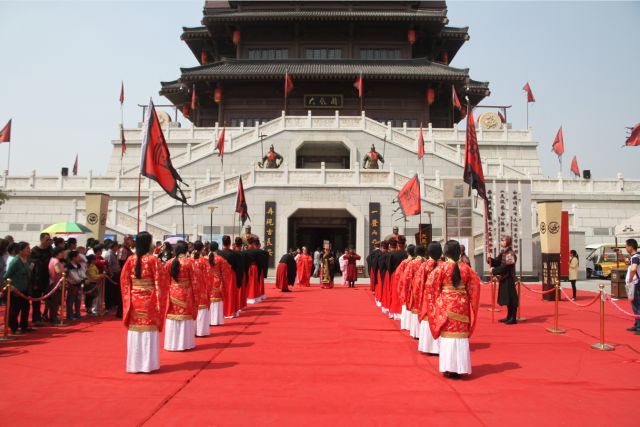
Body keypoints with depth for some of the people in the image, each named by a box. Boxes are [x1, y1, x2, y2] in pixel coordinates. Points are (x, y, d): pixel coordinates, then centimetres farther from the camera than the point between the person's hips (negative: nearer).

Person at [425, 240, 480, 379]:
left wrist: (435, 302, 3)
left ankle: (449, 368, 8)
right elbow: (474, 285, 4)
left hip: (446, 304, -2)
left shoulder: (441, 267, -9)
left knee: (448, 334, 5)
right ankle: (460, 367, 14)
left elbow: (431, 285, -10)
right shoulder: (466, 268, -1)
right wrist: (468, 300, 14)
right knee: (461, 335, 9)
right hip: (462, 304, 2)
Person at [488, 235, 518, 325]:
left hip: (509, 278, -9)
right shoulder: (503, 253, 13)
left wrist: (493, 271, -16)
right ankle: (509, 317, 22)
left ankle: (513, 318, 1)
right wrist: (490, 259, -5)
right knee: (507, 298, 14)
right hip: (504, 278, 9)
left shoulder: (510, 254, -16)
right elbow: (497, 263, 13)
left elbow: (504, 267, -21)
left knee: (511, 298, -4)